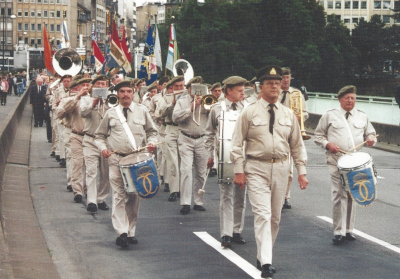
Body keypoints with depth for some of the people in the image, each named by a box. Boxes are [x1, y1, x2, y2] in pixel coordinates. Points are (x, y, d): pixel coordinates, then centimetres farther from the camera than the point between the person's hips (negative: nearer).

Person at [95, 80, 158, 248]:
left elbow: (152, 131, 17)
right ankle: (121, 233, -15)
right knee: (119, 196, -10)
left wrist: (151, 142, -3)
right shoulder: (110, 114, 9)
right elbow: (99, 135, 14)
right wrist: (103, 148, -5)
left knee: (134, 197, 6)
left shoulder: (142, 111, 11)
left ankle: (131, 232, 15)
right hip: (116, 159, -1)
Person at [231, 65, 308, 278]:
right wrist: (239, 171, -7)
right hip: (257, 169, -4)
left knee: (275, 216, 11)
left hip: (281, 169, 5)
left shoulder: (288, 114, 8)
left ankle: (263, 257, 27)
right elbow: (237, 143, -2)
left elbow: (297, 145, 14)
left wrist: (301, 171, 7)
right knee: (262, 214, -14)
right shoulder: (249, 112, -3)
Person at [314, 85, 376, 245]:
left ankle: (348, 230, 17)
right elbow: (318, 135, 8)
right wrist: (327, 144, -11)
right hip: (336, 161, -4)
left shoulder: (362, 117, 14)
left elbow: (371, 133, 21)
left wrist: (371, 139, -3)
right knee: (339, 195, -11)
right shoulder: (330, 115, 6)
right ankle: (339, 232, -7)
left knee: (352, 196, 7)